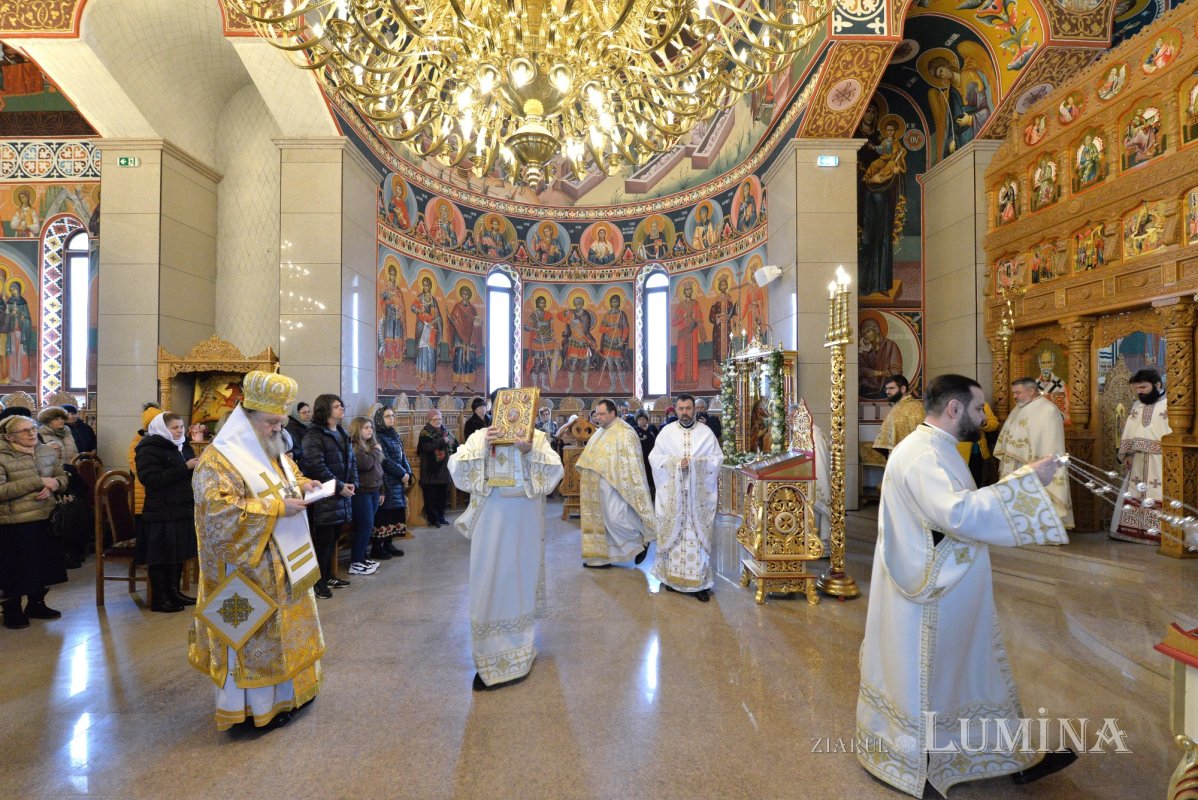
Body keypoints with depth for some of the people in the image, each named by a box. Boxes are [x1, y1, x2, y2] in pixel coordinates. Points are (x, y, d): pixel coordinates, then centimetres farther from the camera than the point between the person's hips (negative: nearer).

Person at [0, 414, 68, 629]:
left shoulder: (47, 452, 4)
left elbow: (62, 478, 8)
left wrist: (53, 486, -13)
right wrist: (38, 482, -23)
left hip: (45, 518, 5)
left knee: (44, 563, 14)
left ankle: (36, 603, 33)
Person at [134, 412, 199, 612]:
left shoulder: (183, 446, 15)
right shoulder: (149, 449, -9)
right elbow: (153, 479, -21)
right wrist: (185, 467, -23)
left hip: (183, 510, 8)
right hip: (161, 514, -8)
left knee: (179, 554, 13)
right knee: (161, 556, 0)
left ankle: (174, 592, 25)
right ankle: (159, 598, 11)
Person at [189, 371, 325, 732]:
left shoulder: (271, 450, 8)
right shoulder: (218, 459, -17)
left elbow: (289, 476, 22)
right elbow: (222, 510, -27)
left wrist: (302, 485, 0)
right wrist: (276, 507, -28)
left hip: (282, 564, 9)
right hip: (249, 567, -9)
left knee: (282, 627, 19)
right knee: (254, 633, 3)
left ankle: (286, 689, 35)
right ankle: (251, 708, 20)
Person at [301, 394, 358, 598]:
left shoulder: (342, 433, 15)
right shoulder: (314, 434, -12)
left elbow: (351, 460, 17)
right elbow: (316, 466, -20)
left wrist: (352, 483, 1)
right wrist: (339, 487, -17)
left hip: (342, 496, 8)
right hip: (324, 496, -8)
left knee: (334, 537, 16)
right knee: (323, 539, 0)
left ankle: (328, 576, 29)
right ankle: (319, 582, 13)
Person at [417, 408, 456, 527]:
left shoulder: (445, 430, 10)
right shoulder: (425, 432, -7)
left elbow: (455, 443, 10)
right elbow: (426, 448, -22)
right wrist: (442, 441, -23)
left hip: (444, 468, 5)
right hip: (431, 470, -5)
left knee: (442, 494, 12)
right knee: (431, 495, 2)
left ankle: (441, 516, 24)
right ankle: (432, 518, 13)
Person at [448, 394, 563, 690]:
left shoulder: (537, 436, 2)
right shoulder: (481, 435, 5)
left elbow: (555, 469, -8)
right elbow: (456, 467, -3)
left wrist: (530, 452, -21)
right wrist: (482, 448, -15)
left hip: (525, 520, 0)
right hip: (491, 519, 0)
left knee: (521, 576, 11)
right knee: (490, 579, 4)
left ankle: (518, 643, 32)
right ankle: (490, 655, 20)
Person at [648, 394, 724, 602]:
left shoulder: (706, 432, 3)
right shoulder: (666, 432, 4)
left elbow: (718, 458, 2)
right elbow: (654, 457, 2)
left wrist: (697, 462, -14)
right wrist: (675, 462, -13)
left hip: (699, 495, 0)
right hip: (673, 494, 1)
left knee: (699, 535, 0)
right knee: (673, 533, 5)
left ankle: (701, 582, 7)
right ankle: (672, 576, 18)